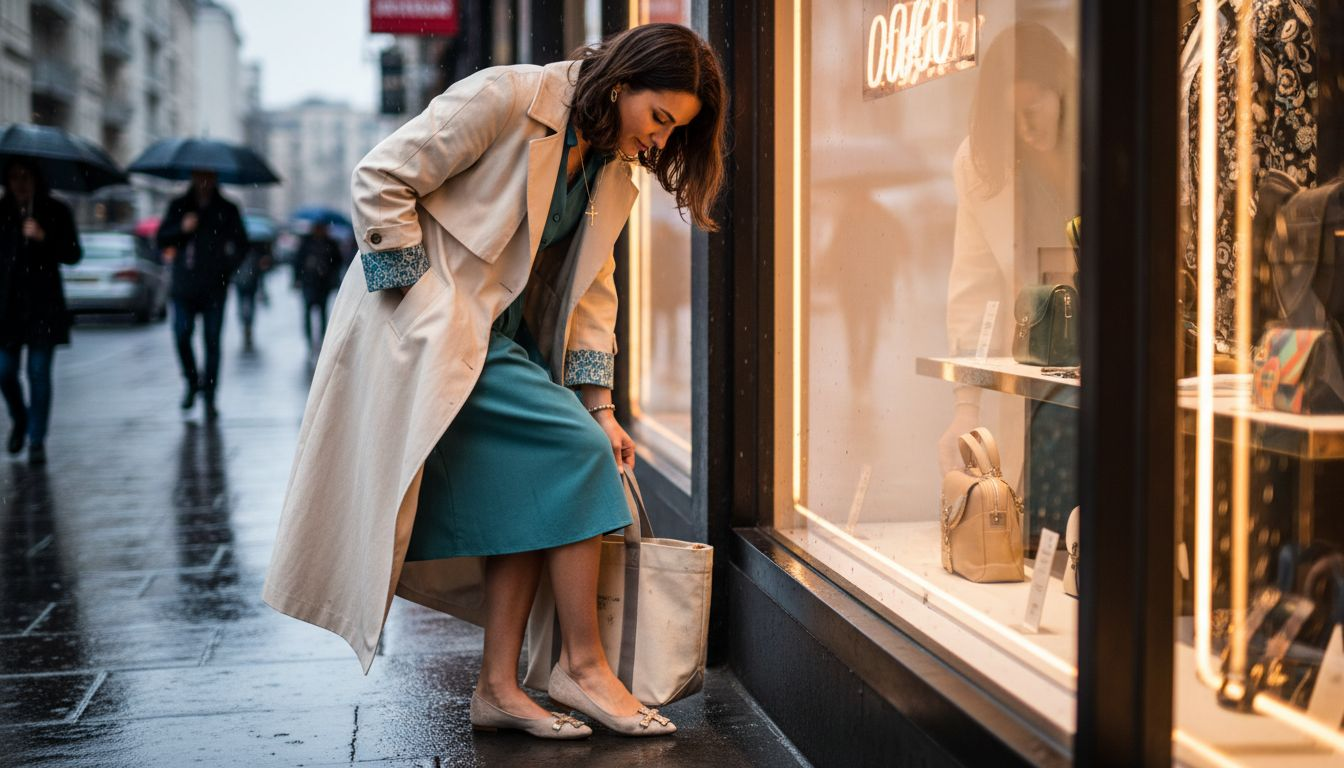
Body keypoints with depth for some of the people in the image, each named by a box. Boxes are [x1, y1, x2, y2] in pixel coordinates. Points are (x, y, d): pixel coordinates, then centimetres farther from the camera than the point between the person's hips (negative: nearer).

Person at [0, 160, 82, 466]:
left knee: (39, 372, -4)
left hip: (43, 304, -2)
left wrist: (44, 237, -16)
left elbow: (74, 255, -2)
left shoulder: (56, 212, 2)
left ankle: (37, 440, 4)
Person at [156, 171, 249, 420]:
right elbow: (161, 239, 9)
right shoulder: (179, 207, 12)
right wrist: (182, 228, -9)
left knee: (213, 342, -3)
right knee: (182, 335, -12)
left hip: (214, 288, -1)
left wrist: (228, 268, -3)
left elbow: (242, 245, 13)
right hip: (184, 287, 1)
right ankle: (192, 381, 13)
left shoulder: (227, 210, 10)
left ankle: (209, 399, 3)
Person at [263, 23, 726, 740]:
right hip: (434, 328, -8)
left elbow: (590, 292, 12)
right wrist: (422, 304, -16)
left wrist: (597, 405, 3)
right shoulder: (505, 97, -14)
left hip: (499, 335, 9)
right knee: (573, 454, -15)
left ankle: (498, 687, 5)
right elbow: (381, 179, -15)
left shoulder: (613, 176, 10)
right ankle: (582, 664, -6)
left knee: (532, 489, -3)